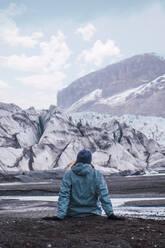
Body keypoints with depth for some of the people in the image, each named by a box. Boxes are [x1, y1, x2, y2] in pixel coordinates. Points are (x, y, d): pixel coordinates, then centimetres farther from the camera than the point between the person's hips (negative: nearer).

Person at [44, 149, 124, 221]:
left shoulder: (68, 174, -6)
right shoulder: (97, 174, -6)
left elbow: (64, 196, -14)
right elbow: (104, 195, -12)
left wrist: (60, 215, -18)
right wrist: (110, 214, -12)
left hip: (73, 213, 0)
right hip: (93, 213, 0)